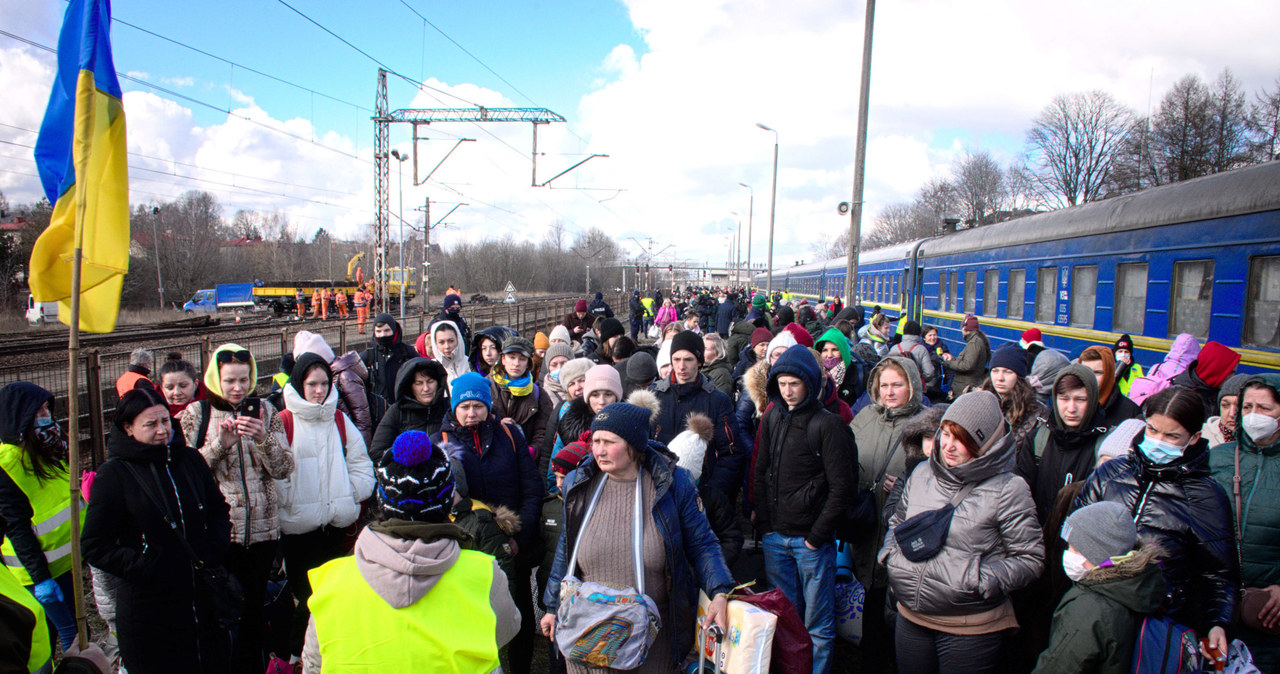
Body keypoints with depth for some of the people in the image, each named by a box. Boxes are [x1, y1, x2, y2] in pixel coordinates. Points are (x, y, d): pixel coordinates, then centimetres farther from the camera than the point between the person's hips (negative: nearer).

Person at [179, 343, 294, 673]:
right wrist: (219, 444, -16)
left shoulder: (265, 411, 5)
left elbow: (284, 468, 1)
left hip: (261, 528, 2)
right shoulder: (196, 414, 1)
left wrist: (263, 438, -16)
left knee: (253, 609, 12)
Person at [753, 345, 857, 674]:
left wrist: (817, 535, -11)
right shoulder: (772, 419, 6)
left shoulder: (828, 425, -12)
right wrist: (764, 522, 6)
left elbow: (843, 487, -11)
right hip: (775, 537, 5)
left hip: (812, 539, -5)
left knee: (818, 622, 7)